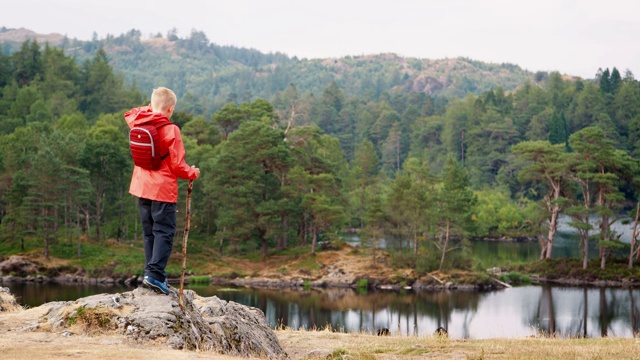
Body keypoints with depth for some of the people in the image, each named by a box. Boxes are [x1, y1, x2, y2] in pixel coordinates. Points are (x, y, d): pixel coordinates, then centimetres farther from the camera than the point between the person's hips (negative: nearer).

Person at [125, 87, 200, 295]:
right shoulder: (170, 130, -14)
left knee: (149, 232, 14)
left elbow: (130, 114, 30)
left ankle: (151, 274, 15)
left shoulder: (137, 124, 3)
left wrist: (148, 109, 28)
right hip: (163, 189, -7)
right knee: (164, 232, -5)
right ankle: (155, 274, -17)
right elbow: (177, 164, -13)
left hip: (141, 188, 7)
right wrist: (192, 173, 5)